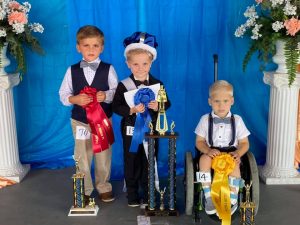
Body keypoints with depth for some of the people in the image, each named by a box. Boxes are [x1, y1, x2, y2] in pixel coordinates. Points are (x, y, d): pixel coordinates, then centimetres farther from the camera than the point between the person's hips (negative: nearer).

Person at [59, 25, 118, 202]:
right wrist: (74, 99, -20)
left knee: (104, 155, 12)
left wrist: (106, 96, -24)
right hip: (79, 120, 1)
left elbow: (117, 92, -4)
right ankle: (84, 190, 27)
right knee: (82, 156, 11)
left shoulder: (108, 69, -6)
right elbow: (63, 94, -1)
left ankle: (104, 187, 31)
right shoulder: (72, 71, -3)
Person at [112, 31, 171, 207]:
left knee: (149, 162, 11)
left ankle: (148, 194, 27)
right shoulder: (124, 85, -9)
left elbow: (167, 104, 1)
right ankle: (133, 194, 26)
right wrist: (132, 110, -25)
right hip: (131, 130, -1)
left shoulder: (157, 84, -3)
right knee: (132, 162, 10)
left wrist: (158, 106, -20)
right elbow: (116, 107, -11)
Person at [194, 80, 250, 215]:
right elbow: (199, 142, 1)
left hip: (230, 153, 0)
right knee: (204, 158, -33)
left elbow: (244, 143, 4)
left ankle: (233, 200, -20)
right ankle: (208, 196, -24)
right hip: (212, 153, 1)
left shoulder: (237, 120, 2)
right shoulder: (205, 119, 0)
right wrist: (208, 150, -20)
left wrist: (237, 154, -17)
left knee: (234, 164, -33)